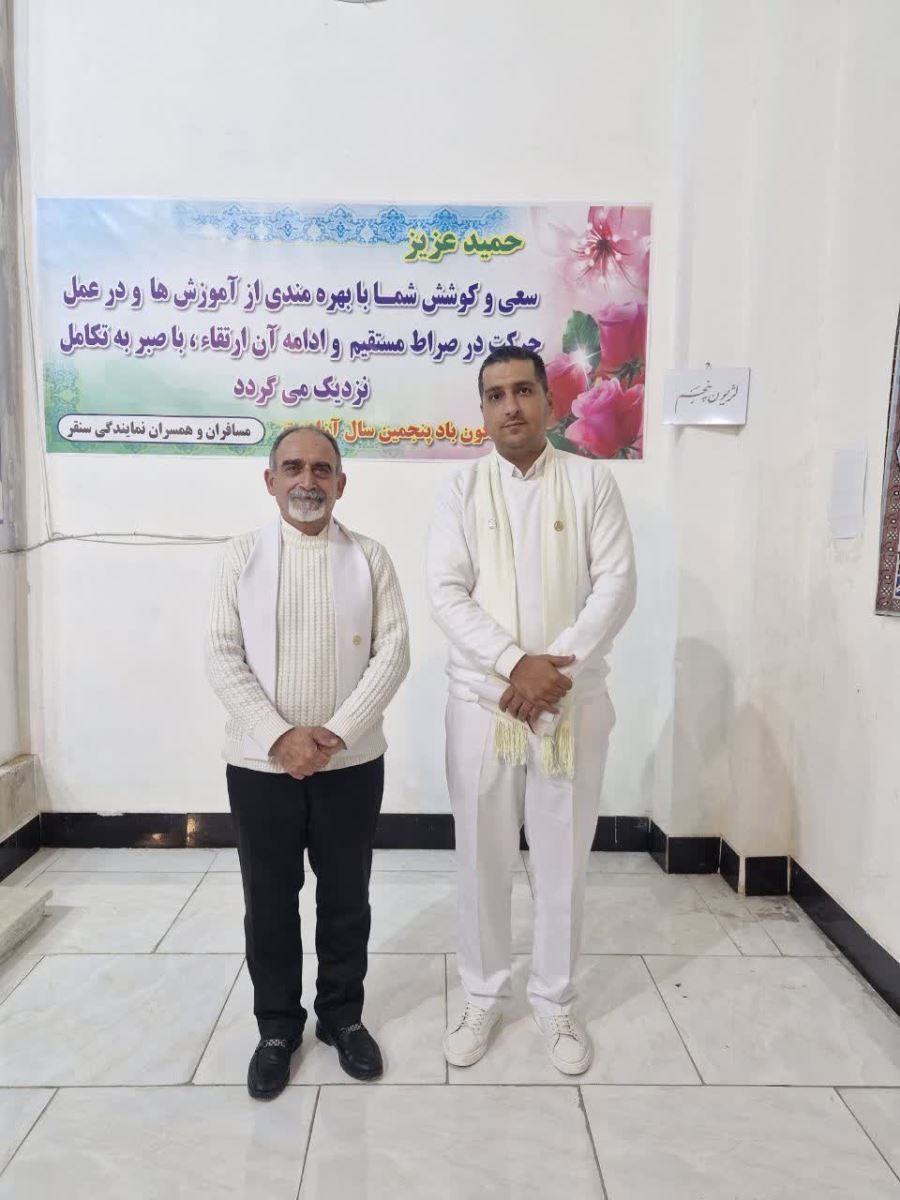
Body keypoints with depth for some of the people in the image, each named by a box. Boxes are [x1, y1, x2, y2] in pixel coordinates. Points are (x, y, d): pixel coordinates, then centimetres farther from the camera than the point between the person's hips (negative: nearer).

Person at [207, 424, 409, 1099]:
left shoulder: (370, 559, 0)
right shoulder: (240, 558, 0)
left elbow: (393, 652, -6)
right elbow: (222, 658, -5)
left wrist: (335, 733, -15)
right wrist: (279, 737, -16)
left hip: (352, 763, 0)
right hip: (260, 763, 0)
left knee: (346, 897, 13)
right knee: (269, 901, 12)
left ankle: (343, 1015, 34)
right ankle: (277, 1026, 32)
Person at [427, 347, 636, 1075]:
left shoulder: (592, 482, 2)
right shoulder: (462, 490, 3)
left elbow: (616, 584, -5)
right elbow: (447, 594, -6)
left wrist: (558, 666, -16)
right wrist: (517, 664, -19)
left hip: (574, 701, 0)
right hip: (482, 701, 1)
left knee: (563, 858, 10)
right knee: (483, 858, 11)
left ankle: (556, 1001, 30)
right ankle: (484, 994, 31)